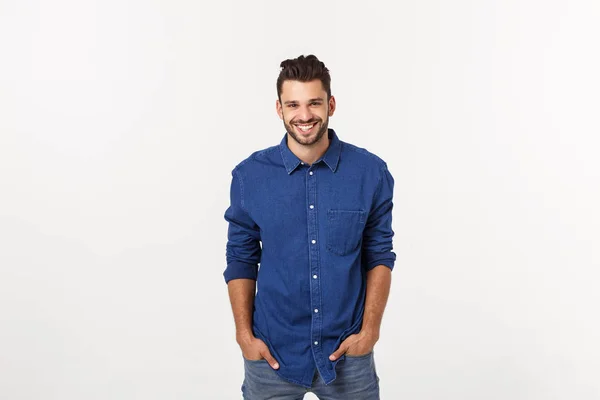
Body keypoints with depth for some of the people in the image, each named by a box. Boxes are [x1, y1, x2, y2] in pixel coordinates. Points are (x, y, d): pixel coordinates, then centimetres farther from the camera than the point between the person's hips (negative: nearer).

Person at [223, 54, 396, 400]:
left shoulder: (371, 172, -6)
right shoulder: (249, 175, -5)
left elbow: (380, 255, 0)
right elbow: (241, 259, 2)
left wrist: (370, 330, -6)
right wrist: (244, 335, -3)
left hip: (348, 352, 0)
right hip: (272, 352, 0)